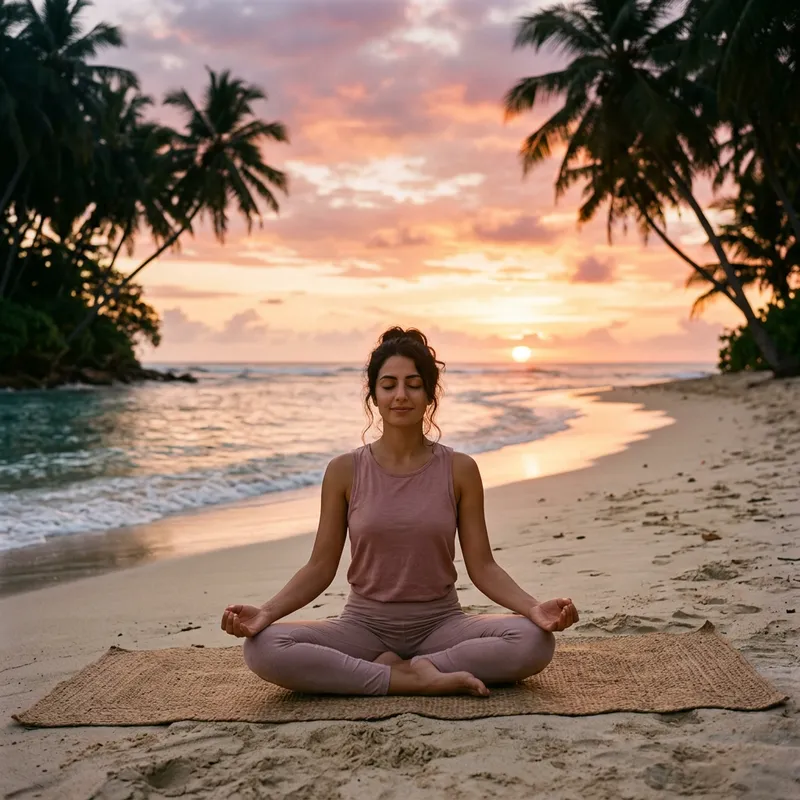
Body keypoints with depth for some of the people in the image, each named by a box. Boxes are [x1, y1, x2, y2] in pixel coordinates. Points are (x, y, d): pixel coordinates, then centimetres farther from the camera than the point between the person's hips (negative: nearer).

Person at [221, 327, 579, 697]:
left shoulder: (459, 470, -2)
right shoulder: (344, 471, -2)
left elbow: (481, 565, -2)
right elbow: (321, 567, -1)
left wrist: (534, 607, -19)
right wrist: (266, 611, -17)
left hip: (440, 624, 0)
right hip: (365, 625, 1)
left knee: (535, 640, -28)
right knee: (261, 648, -28)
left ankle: (400, 668, -17)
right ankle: (419, 681, -23)